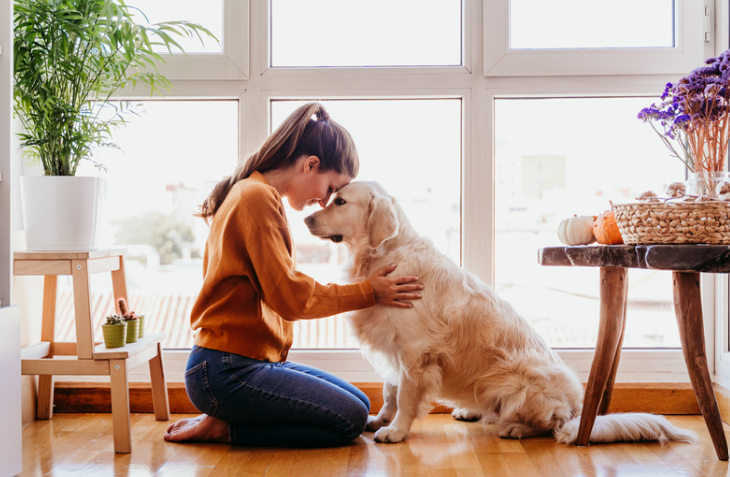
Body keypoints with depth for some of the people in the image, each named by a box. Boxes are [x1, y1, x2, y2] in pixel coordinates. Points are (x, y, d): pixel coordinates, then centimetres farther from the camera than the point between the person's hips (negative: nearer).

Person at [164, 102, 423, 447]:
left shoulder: (253, 193, 17)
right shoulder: (258, 198, -15)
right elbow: (289, 296, -19)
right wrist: (368, 292, -9)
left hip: (255, 361, 11)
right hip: (227, 372, -11)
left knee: (359, 404, 10)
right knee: (350, 419, -13)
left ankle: (226, 422, 7)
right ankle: (225, 428, -5)